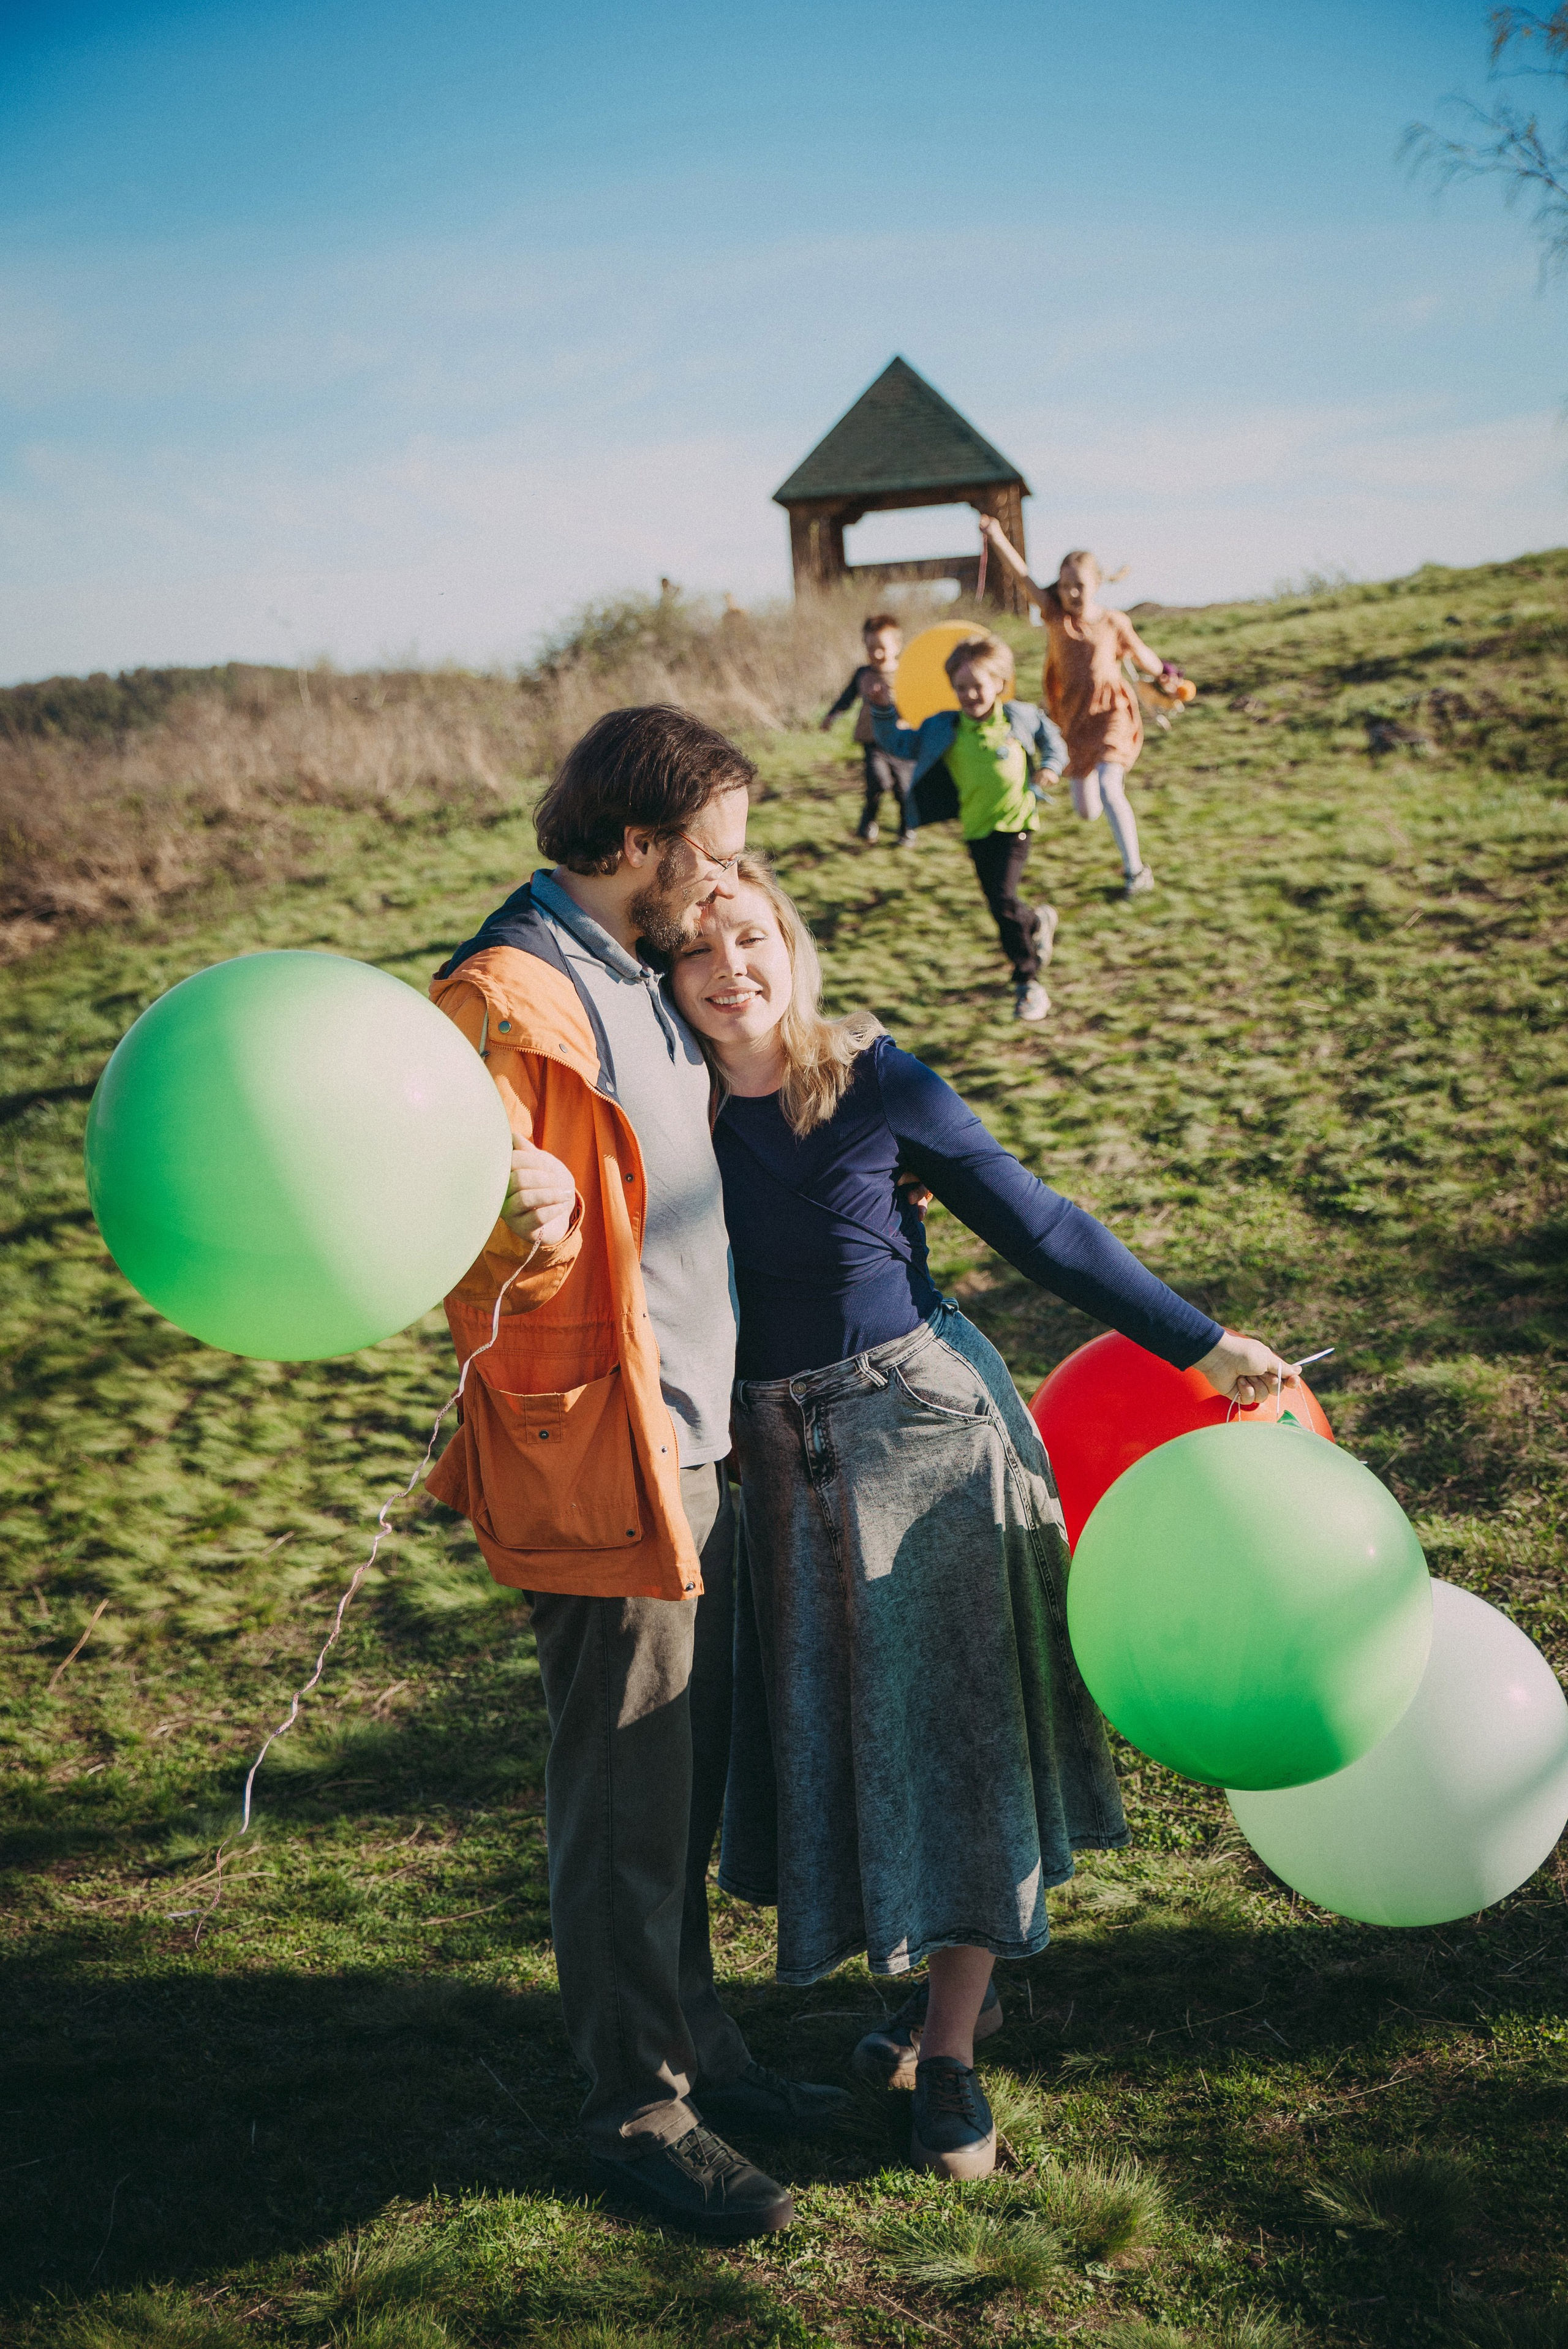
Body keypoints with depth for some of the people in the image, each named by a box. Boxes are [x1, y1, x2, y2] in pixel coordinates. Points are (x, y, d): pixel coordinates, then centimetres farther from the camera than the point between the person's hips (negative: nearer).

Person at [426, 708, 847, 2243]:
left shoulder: (631, 980, 13)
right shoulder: (507, 994, -18)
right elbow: (456, 1243, -24)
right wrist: (523, 1218, -45)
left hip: (695, 1439, 9)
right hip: (598, 1456, -9)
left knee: (686, 1782, 20)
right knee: (624, 1803, 3)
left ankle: (691, 2042, 35)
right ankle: (639, 2110, 19)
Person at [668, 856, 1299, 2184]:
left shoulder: (876, 1087, -10)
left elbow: (1038, 1228, -4)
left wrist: (1200, 1345, -2)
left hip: (924, 1425, -3)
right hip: (780, 1460, 3)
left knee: (952, 1722, 1)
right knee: (845, 1729, 13)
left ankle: (949, 2050, 14)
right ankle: (953, 1978, 35)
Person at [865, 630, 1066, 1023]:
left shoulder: (1019, 717, -4)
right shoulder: (945, 729, 0)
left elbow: (1051, 737, 14)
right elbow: (901, 744, 7)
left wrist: (1051, 766, -3)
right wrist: (883, 711, -5)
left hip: (1013, 825, -4)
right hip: (976, 830, 4)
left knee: (1003, 901, -16)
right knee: (1001, 905, 10)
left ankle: (1027, 983, -3)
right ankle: (1038, 922, 45)